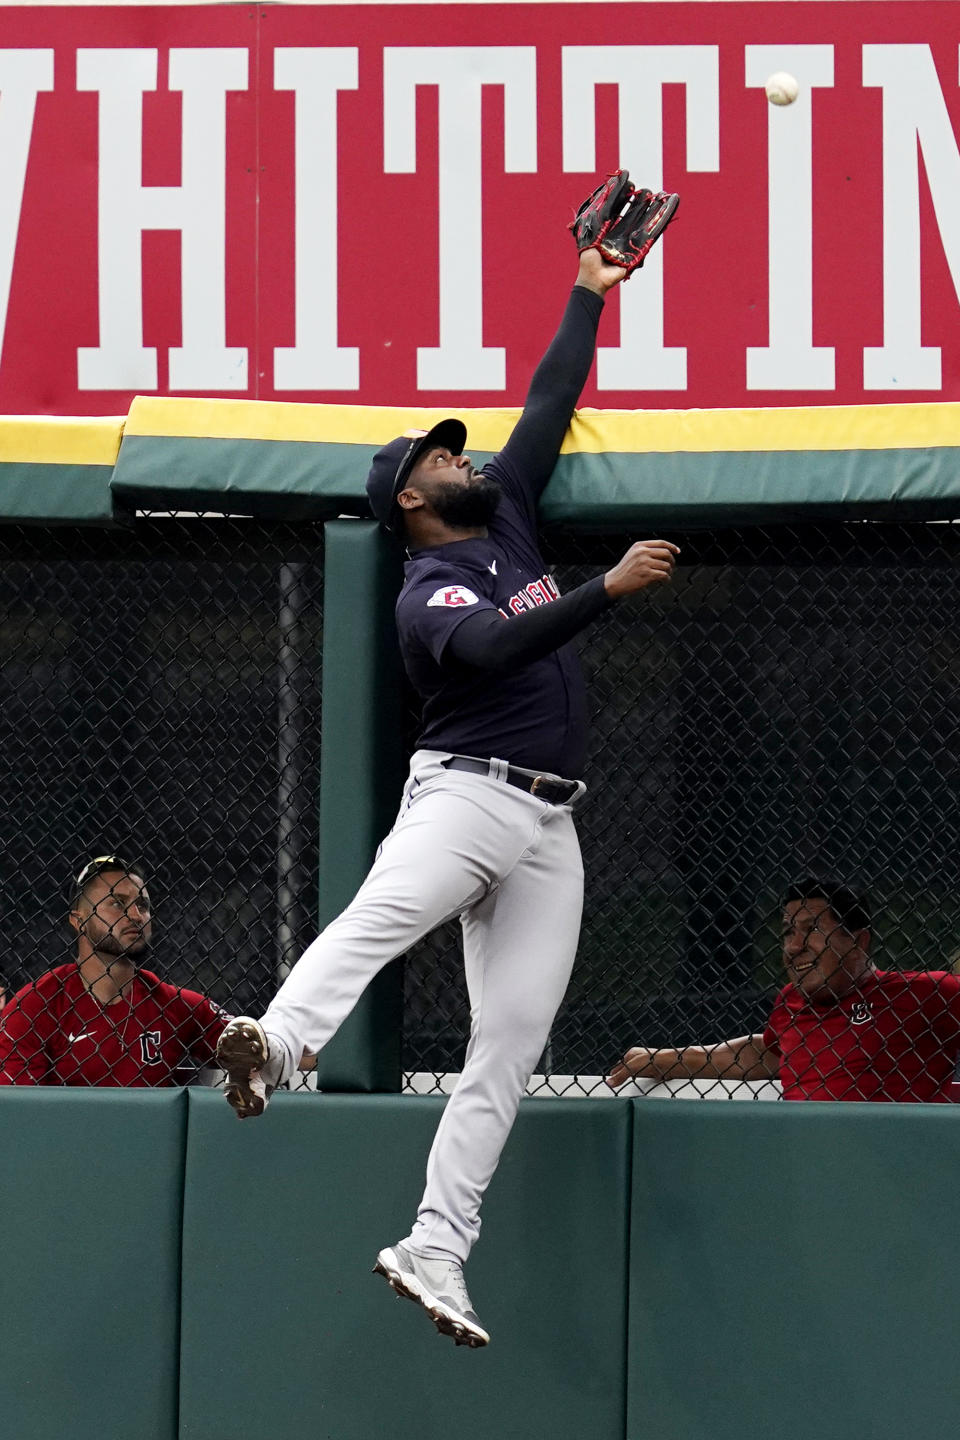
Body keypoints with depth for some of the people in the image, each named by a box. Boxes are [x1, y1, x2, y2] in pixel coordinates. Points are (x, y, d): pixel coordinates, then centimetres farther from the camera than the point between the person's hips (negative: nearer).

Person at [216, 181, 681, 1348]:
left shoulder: (506, 517, 19)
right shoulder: (428, 593, -4)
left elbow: (549, 407, 24)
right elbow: (491, 645, -24)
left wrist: (588, 296, 24)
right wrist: (608, 589, -28)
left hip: (547, 831, 7)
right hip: (467, 792, -7)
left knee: (508, 1053, -1)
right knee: (383, 911, -38)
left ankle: (431, 1256, -2)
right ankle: (273, 1045, -63)